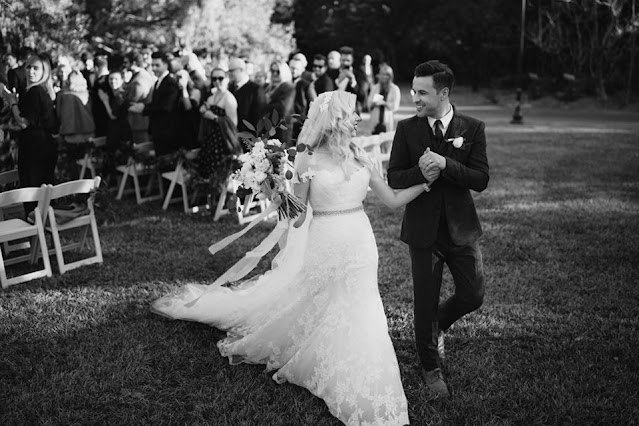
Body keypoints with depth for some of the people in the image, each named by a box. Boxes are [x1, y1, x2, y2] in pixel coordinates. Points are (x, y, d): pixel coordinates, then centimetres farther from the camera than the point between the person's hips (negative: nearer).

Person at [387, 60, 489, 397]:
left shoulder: (472, 128, -3)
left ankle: (436, 325, 38)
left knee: (472, 296, 6)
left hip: (461, 228, 1)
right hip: (423, 229, -1)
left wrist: (444, 164, -24)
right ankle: (430, 367, 27)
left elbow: (481, 180, -11)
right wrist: (420, 172, -23)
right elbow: (393, 178, -3)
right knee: (425, 302, 7)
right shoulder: (407, 129, -2)